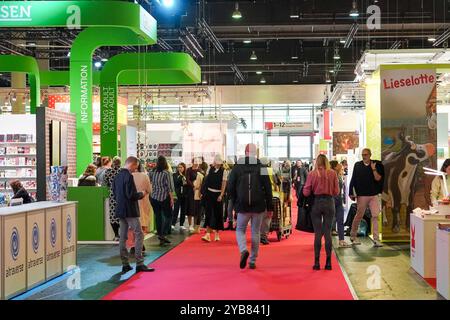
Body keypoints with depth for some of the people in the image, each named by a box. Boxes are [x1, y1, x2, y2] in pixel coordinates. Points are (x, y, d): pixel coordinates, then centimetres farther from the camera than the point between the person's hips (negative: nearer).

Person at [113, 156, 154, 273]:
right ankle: (139, 264, -6)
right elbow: (131, 195, -22)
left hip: (120, 210, 9)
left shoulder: (117, 176, 10)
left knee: (123, 237, 10)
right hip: (130, 210, -9)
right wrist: (142, 194, -4)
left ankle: (125, 264, 13)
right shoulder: (128, 176, -17)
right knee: (139, 235, -3)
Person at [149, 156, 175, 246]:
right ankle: (163, 234, -7)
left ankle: (160, 237, 15)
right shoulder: (166, 173, -11)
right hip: (164, 198, -4)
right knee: (168, 216, 6)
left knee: (158, 217, 10)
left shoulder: (152, 172, 1)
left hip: (154, 198, 4)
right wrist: (172, 198, -7)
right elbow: (170, 187, -11)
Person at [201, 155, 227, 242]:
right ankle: (208, 234, -6)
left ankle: (216, 234, 21)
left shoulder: (223, 172, -6)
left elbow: (223, 184, -9)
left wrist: (221, 195, -17)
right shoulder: (210, 169, 5)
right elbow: (206, 181, 10)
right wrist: (203, 192, 7)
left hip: (218, 195, -2)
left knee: (217, 214, 6)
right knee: (209, 213, -2)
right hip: (209, 193, 3)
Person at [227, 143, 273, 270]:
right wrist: (269, 207, 5)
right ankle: (253, 261, 11)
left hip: (242, 206, -1)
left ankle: (243, 250, -14)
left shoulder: (237, 167, -4)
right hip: (258, 206, 1)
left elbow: (230, 187, -1)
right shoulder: (261, 167, -3)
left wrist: (235, 201, 14)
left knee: (240, 230, 14)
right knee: (256, 232, 10)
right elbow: (268, 189, -2)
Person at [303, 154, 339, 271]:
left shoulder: (312, 174, -5)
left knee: (317, 233, 5)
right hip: (329, 202, 1)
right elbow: (336, 191, 0)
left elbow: (306, 192, -5)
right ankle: (328, 262, 7)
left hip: (316, 203, -1)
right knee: (328, 232, 6)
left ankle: (317, 262, 6)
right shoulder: (332, 173, -2)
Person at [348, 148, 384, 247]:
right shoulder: (357, 165, 3)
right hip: (361, 195, -1)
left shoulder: (376, 165, 4)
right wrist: (351, 193, -1)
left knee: (375, 216, -6)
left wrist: (373, 169, -14)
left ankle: (376, 239, -6)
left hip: (374, 195, 1)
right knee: (358, 216, 8)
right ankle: (353, 236, 25)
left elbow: (378, 178, -4)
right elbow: (353, 179, 3)